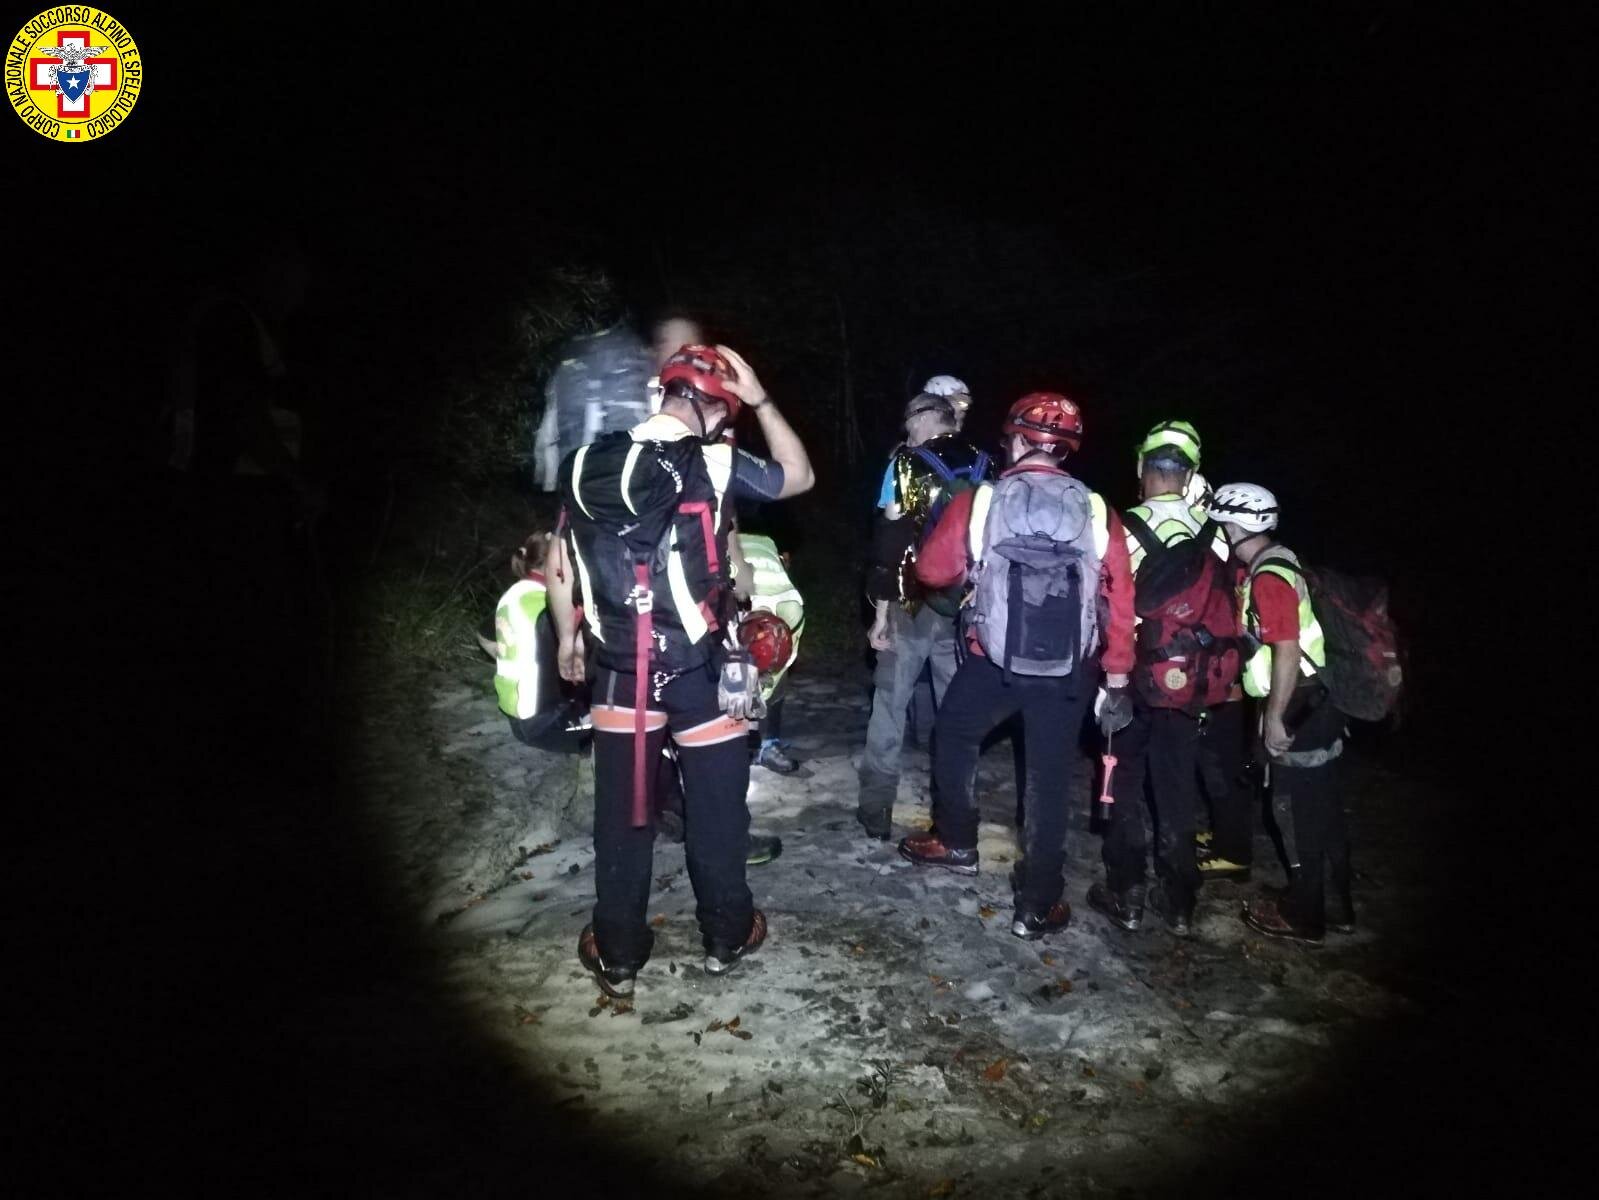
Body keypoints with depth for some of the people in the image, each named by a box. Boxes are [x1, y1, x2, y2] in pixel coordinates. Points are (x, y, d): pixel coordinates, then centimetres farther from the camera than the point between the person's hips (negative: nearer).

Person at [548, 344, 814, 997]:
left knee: (622, 811, 12)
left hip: (618, 665, 3)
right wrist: (760, 399, 5)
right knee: (716, 806, 14)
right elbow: (800, 476, 6)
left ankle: (617, 953, 24)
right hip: (699, 666, -3)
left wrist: (567, 637, 20)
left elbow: (561, 561, 7)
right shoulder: (714, 465, -11)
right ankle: (726, 935, 29)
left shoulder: (588, 463, 0)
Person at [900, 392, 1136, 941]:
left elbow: (931, 570, 1)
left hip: (993, 662, -1)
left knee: (953, 738, 26)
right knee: (1050, 780, 11)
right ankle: (1037, 906, 19)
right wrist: (1117, 676, 5)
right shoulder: (1097, 511, -4)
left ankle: (957, 843, 39)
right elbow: (1120, 599, -3)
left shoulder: (978, 502, -8)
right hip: (1068, 671, 1)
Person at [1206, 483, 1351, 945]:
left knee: (1298, 811, 2)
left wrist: (1274, 719, -19)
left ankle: (1303, 915, 14)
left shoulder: (1268, 578, -19)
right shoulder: (1273, 566, 11)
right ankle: (1336, 905, 29)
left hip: (1297, 710, -10)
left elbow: (1288, 651, -23)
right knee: (1323, 808, 17)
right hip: (1315, 704, 10)